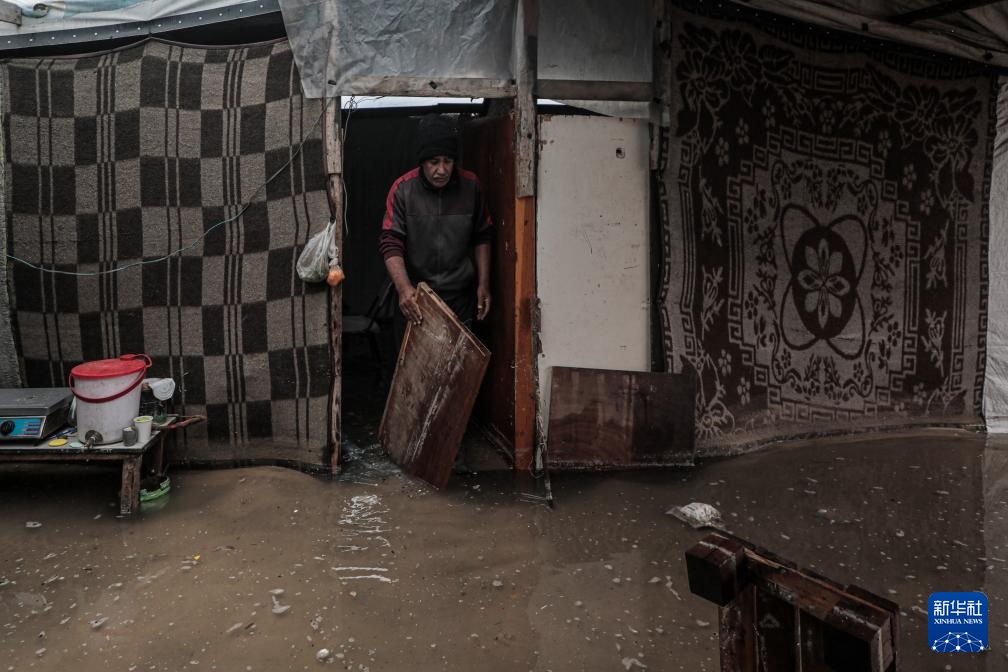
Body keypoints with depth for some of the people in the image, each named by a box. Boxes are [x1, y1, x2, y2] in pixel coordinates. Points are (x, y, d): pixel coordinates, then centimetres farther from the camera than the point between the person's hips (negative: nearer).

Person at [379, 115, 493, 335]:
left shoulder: (471, 186, -2)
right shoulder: (403, 190, -9)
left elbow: (482, 237, 8)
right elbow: (390, 243, -13)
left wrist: (484, 283, 3)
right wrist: (403, 288, -28)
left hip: (460, 296, 2)